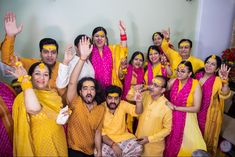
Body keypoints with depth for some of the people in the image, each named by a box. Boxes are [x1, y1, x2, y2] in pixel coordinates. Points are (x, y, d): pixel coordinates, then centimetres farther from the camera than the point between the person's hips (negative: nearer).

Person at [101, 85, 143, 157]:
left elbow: (137, 112, -13)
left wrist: (139, 102, -35)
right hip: (107, 140, -3)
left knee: (138, 148, -19)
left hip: (124, 137, 3)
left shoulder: (123, 104, -5)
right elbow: (100, 133, -12)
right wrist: (113, 145, -24)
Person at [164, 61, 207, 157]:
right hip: (172, 117, 3)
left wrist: (175, 107, -19)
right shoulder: (173, 81, -6)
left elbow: (196, 108, -17)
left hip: (186, 119, -3)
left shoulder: (196, 85, -17)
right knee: (169, 144, 14)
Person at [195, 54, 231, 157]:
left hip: (210, 114, -4)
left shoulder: (217, 81, -20)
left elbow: (225, 95, -41)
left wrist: (225, 81, -55)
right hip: (196, 112, 4)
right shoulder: (198, 75, -7)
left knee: (207, 135, 18)